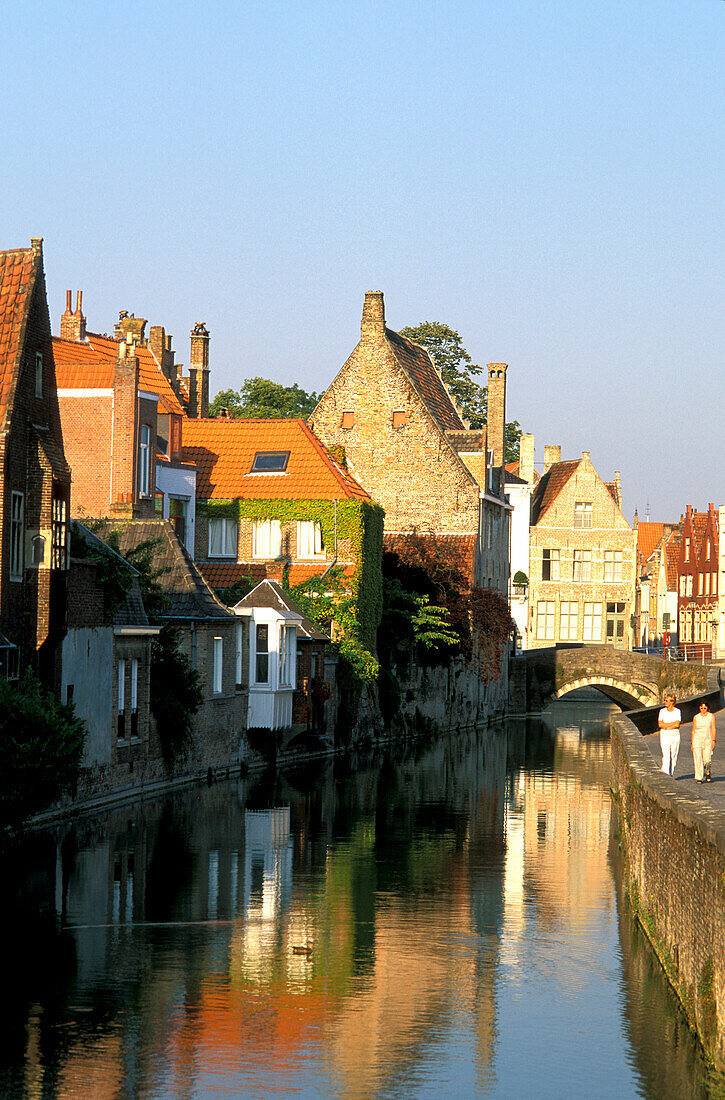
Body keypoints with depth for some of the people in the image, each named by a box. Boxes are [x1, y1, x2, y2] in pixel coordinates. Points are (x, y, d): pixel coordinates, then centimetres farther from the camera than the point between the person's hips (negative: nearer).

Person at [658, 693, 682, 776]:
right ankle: (665, 773, -19)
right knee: (666, 755, -12)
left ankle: (671, 773, 19)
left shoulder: (677, 711, 0)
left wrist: (666, 726, -10)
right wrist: (672, 724, -11)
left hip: (675, 735, 0)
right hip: (664, 735, 0)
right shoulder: (662, 711, 4)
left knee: (673, 755, 6)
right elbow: (660, 724, -5)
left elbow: (677, 724, -11)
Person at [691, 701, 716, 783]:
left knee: (707, 760, -7)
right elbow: (693, 730, 10)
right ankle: (699, 778, -2)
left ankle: (707, 772, 25)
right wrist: (692, 743, 6)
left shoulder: (711, 716, 4)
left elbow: (713, 729, 2)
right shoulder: (696, 717, 7)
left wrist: (713, 740, -7)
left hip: (708, 740, -1)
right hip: (697, 740, 1)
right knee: (698, 760, -8)